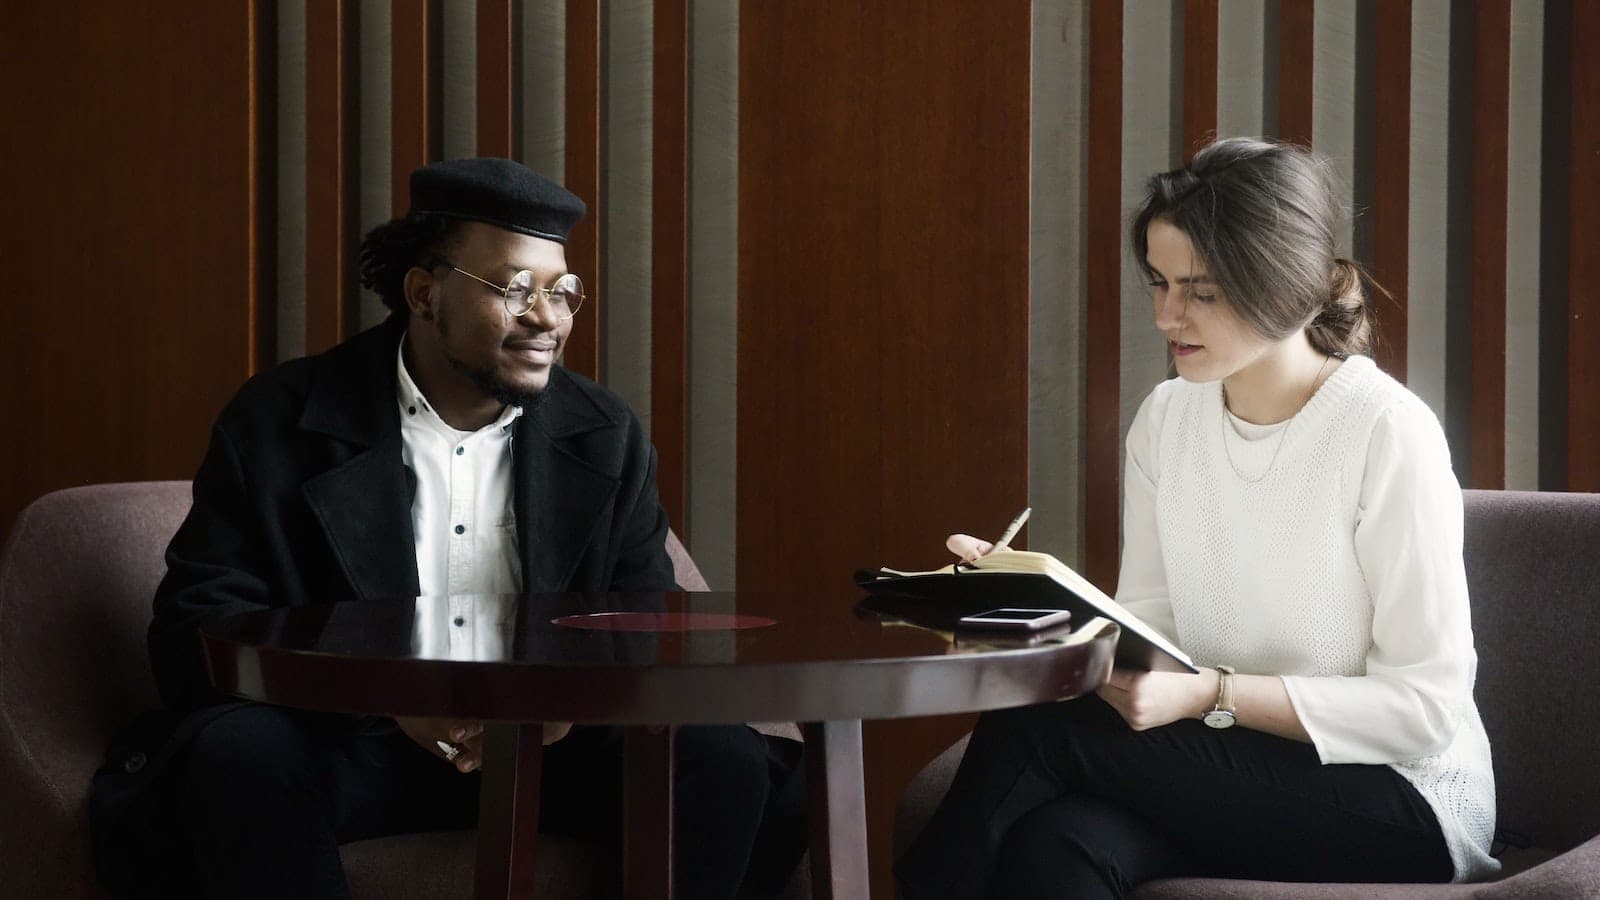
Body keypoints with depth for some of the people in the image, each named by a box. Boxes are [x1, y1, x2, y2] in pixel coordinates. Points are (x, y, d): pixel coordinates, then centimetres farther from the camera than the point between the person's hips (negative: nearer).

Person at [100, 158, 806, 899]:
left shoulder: (608, 439, 6)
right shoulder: (278, 423, -4)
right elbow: (192, 637, -9)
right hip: (347, 747, -2)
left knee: (728, 764, -22)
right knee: (237, 751, -34)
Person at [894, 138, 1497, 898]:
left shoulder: (1389, 433, -15)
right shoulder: (1165, 420, 6)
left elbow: (1424, 708, -16)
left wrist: (1212, 695, -23)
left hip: (1403, 802, -4)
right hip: (1225, 767, 4)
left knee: (1040, 729, -22)